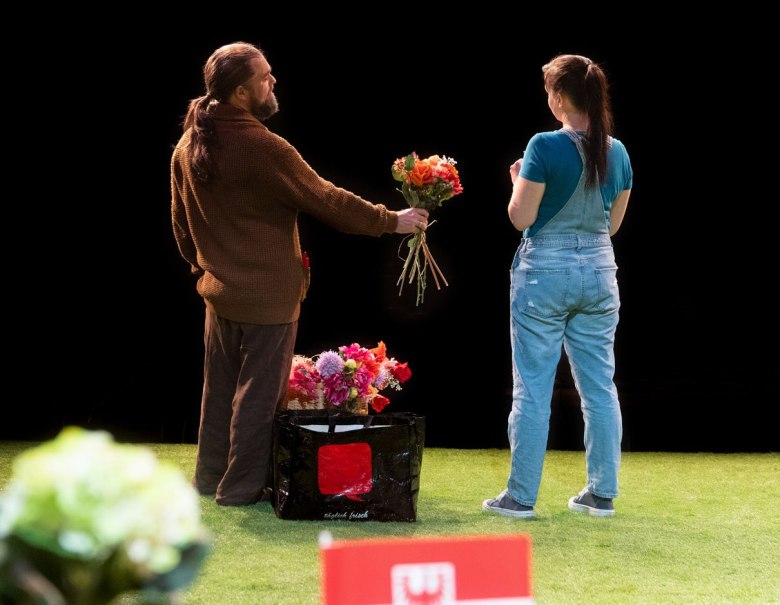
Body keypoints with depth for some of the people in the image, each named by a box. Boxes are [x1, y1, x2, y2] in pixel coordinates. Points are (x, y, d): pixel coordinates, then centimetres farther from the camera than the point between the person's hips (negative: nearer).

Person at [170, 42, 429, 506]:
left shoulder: (188, 147, 1)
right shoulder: (262, 147, -22)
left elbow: (181, 223, 11)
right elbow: (325, 199, -15)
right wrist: (392, 221, -5)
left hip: (219, 289, 7)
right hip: (268, 294, -7)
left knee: (221, 386, 17)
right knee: (259, 391, 3)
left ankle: (210, 476, 27)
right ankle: (244, 487, 10)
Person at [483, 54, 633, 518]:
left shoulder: (546, 147, -15)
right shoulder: (617, 152, 3)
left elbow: (521, 217, -11)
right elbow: (614, 223, 11)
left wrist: (518, 180, 6)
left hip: (545, 274, -5)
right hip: (599, 272, 5)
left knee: (533, 388, 1)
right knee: (599, 385, 10)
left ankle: (521, 496, 5)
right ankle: (602, 494, 14)